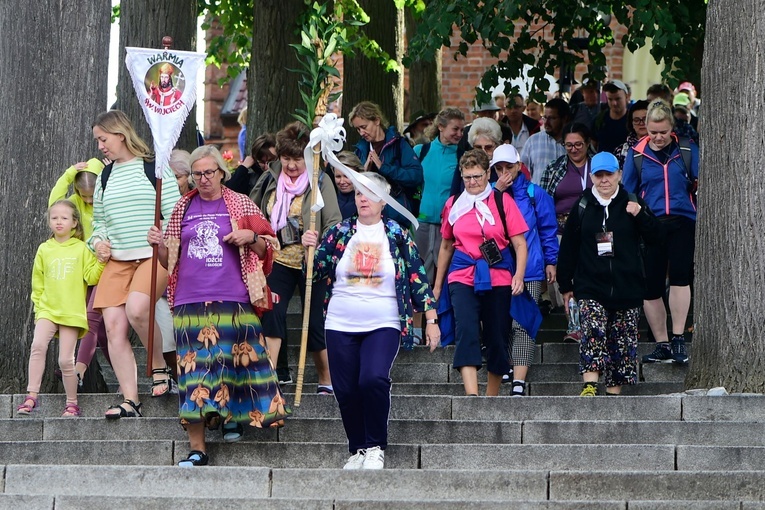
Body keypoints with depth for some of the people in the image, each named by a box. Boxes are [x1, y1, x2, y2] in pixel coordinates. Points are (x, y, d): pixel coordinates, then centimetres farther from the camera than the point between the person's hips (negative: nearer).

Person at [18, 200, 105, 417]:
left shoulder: (81, 249, 5)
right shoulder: (44, 249, 11)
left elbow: (91, 277, -1)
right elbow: (37, 282, 18)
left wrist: (101, 261, -15)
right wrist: (38, 307, 13)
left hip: (72, 312, -2)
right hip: (48, 309, 2)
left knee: (66, 360, -6)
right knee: (38, 345, -23)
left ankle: (72, 404, 10)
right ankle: (32, 396, -21)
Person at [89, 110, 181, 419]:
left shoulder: (154, 168, 1)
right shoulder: (105, 178, 18)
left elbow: (176, 214, -2)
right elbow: (99, 221, 28)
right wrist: (98, 241, 7)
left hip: (154, 257, -6)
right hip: (117, 260, 6)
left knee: (136, 309, -31)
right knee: (113, 325, -9)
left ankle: (159, 367, -6)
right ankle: (130, 401, -8)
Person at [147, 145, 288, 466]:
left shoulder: (241, 205, 8)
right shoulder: (183, 208, 15)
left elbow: (266, 251, 10)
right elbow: (169, 261, 19)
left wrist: (251, 237, -9)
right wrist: (158, 244, -1)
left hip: (232, 300, -2)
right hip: (190, 302, 2)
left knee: (236, 360, -3)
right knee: (193, 369, -5)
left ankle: (235, 416, 26)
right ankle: (197, 449, -3)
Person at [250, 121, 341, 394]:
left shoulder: (320, 181, -6)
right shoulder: (270, 179, 6)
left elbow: (334, 223, -9)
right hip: (278, 260, 4)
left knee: (315, 321, 1)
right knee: (272, 313, -11)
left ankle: (327, 381, 14)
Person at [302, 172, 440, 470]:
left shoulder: (397, 236, 3)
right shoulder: (339, 233, 7)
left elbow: (417, 278, 4)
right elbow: (317, 273, 8)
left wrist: (431, 320, 0)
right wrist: (311, 249, -11)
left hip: (383, 325, -3)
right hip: (341, 325, 3)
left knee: (374, 379, -24)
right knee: (346, 390, 0)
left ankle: (376, 447, -8)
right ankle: (357, 449, 18)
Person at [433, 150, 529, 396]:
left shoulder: (503, 201, 1)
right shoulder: (454, 204, 10)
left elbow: (520, 244, -1)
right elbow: (446, 245, 21)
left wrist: (519, 275, -16)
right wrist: (437, 284, 23)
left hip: (497, 278, -1)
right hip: (463, 277, 1)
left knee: (497, 338, 4)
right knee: (466, 330, -20)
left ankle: (491, 400, 21)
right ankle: (472, 397, -30)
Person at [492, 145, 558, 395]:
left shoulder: (535, 194, 4)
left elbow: (548, 230, 8)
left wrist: (551, 261, 4)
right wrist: (497, 193, -9)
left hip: (528, 271, -3)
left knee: (522, 324, -10)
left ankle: (519, 382, -16)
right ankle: (505, 367, 24)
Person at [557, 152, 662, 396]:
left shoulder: (632, 203, 7)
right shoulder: (582, 207, 8)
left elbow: (655, 237, 6)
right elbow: (568, 248, 11)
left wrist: (640, 215, -11)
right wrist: (566, 286, 10)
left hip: (627, 287, 1)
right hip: (591, 287, -1)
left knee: (622, 341, 2)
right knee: (593, 330, -21)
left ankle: (614, 391, 10)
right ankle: (590, 385, -27)